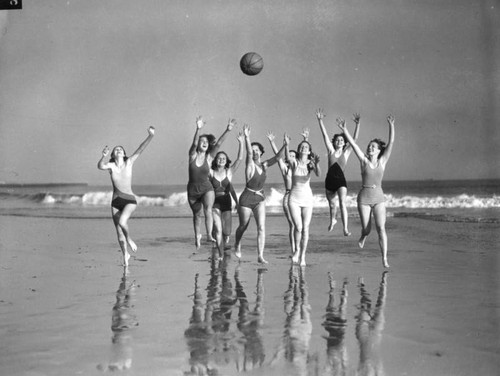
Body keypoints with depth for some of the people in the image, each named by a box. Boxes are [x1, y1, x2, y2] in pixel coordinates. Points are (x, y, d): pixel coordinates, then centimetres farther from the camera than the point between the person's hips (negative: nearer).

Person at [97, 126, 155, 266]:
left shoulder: (129, 162, 0)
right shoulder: (110, 165, -2)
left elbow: (140, 149, -11)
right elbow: (100, 166, -24)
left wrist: (150, 136, -22)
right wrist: (103, 156, -43)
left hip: (130, 200, -2)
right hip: (116, 201, 2)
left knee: (122, 221, -28)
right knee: (119, 232, 7)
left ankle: (129, 239, 2)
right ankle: (125, 254, 30)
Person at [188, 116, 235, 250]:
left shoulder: (209, 157, -5)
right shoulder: (193, 155, -6)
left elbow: (218, 143, -18)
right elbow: (194, 143, -26)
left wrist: (227, 131, -32)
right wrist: (198, 129, -44)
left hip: (207, 189, -1)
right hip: (192, 190, 1)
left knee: (208, 210, -28)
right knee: (197, 215, 17)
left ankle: (209, 235, -33)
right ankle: (197, 236, 41)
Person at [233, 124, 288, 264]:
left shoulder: (264, 165, 3)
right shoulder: (250, 164, -10)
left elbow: (277, 157, -9)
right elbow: (249, 153, -30)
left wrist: (284, 145, -27)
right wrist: (246, 137, -48)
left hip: (260, 199, 3)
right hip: (247, 199, -3)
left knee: (261, 227, -11)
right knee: (243, 226, 13)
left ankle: (260, 256, -10)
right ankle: (237, 245, 43)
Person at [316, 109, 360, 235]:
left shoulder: (346, 152, 2)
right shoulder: (331, 151, 4)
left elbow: (354, 138, -7)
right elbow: (325, 135, -3)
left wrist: (357, 124, -18)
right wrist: (320, 121, -9)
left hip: (341, 180, -2)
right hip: (329, 180, 2)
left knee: (342, 203, -19)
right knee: (331, 204, 19)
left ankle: (345, 229, -22)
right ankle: (332, 220, 49)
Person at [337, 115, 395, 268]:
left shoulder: (382, 161, 2)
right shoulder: (364, 161, 1)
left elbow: (391, 143, -7)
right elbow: (353, 144, -7)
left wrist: (391, 125, -17)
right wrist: (344, 129, -15)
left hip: (379, 198, 0)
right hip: (364, 198, 0)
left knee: (381, 228, -12)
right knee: (366, 229, 4)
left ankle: (384, 259, -10)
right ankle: (363, 235, 43)